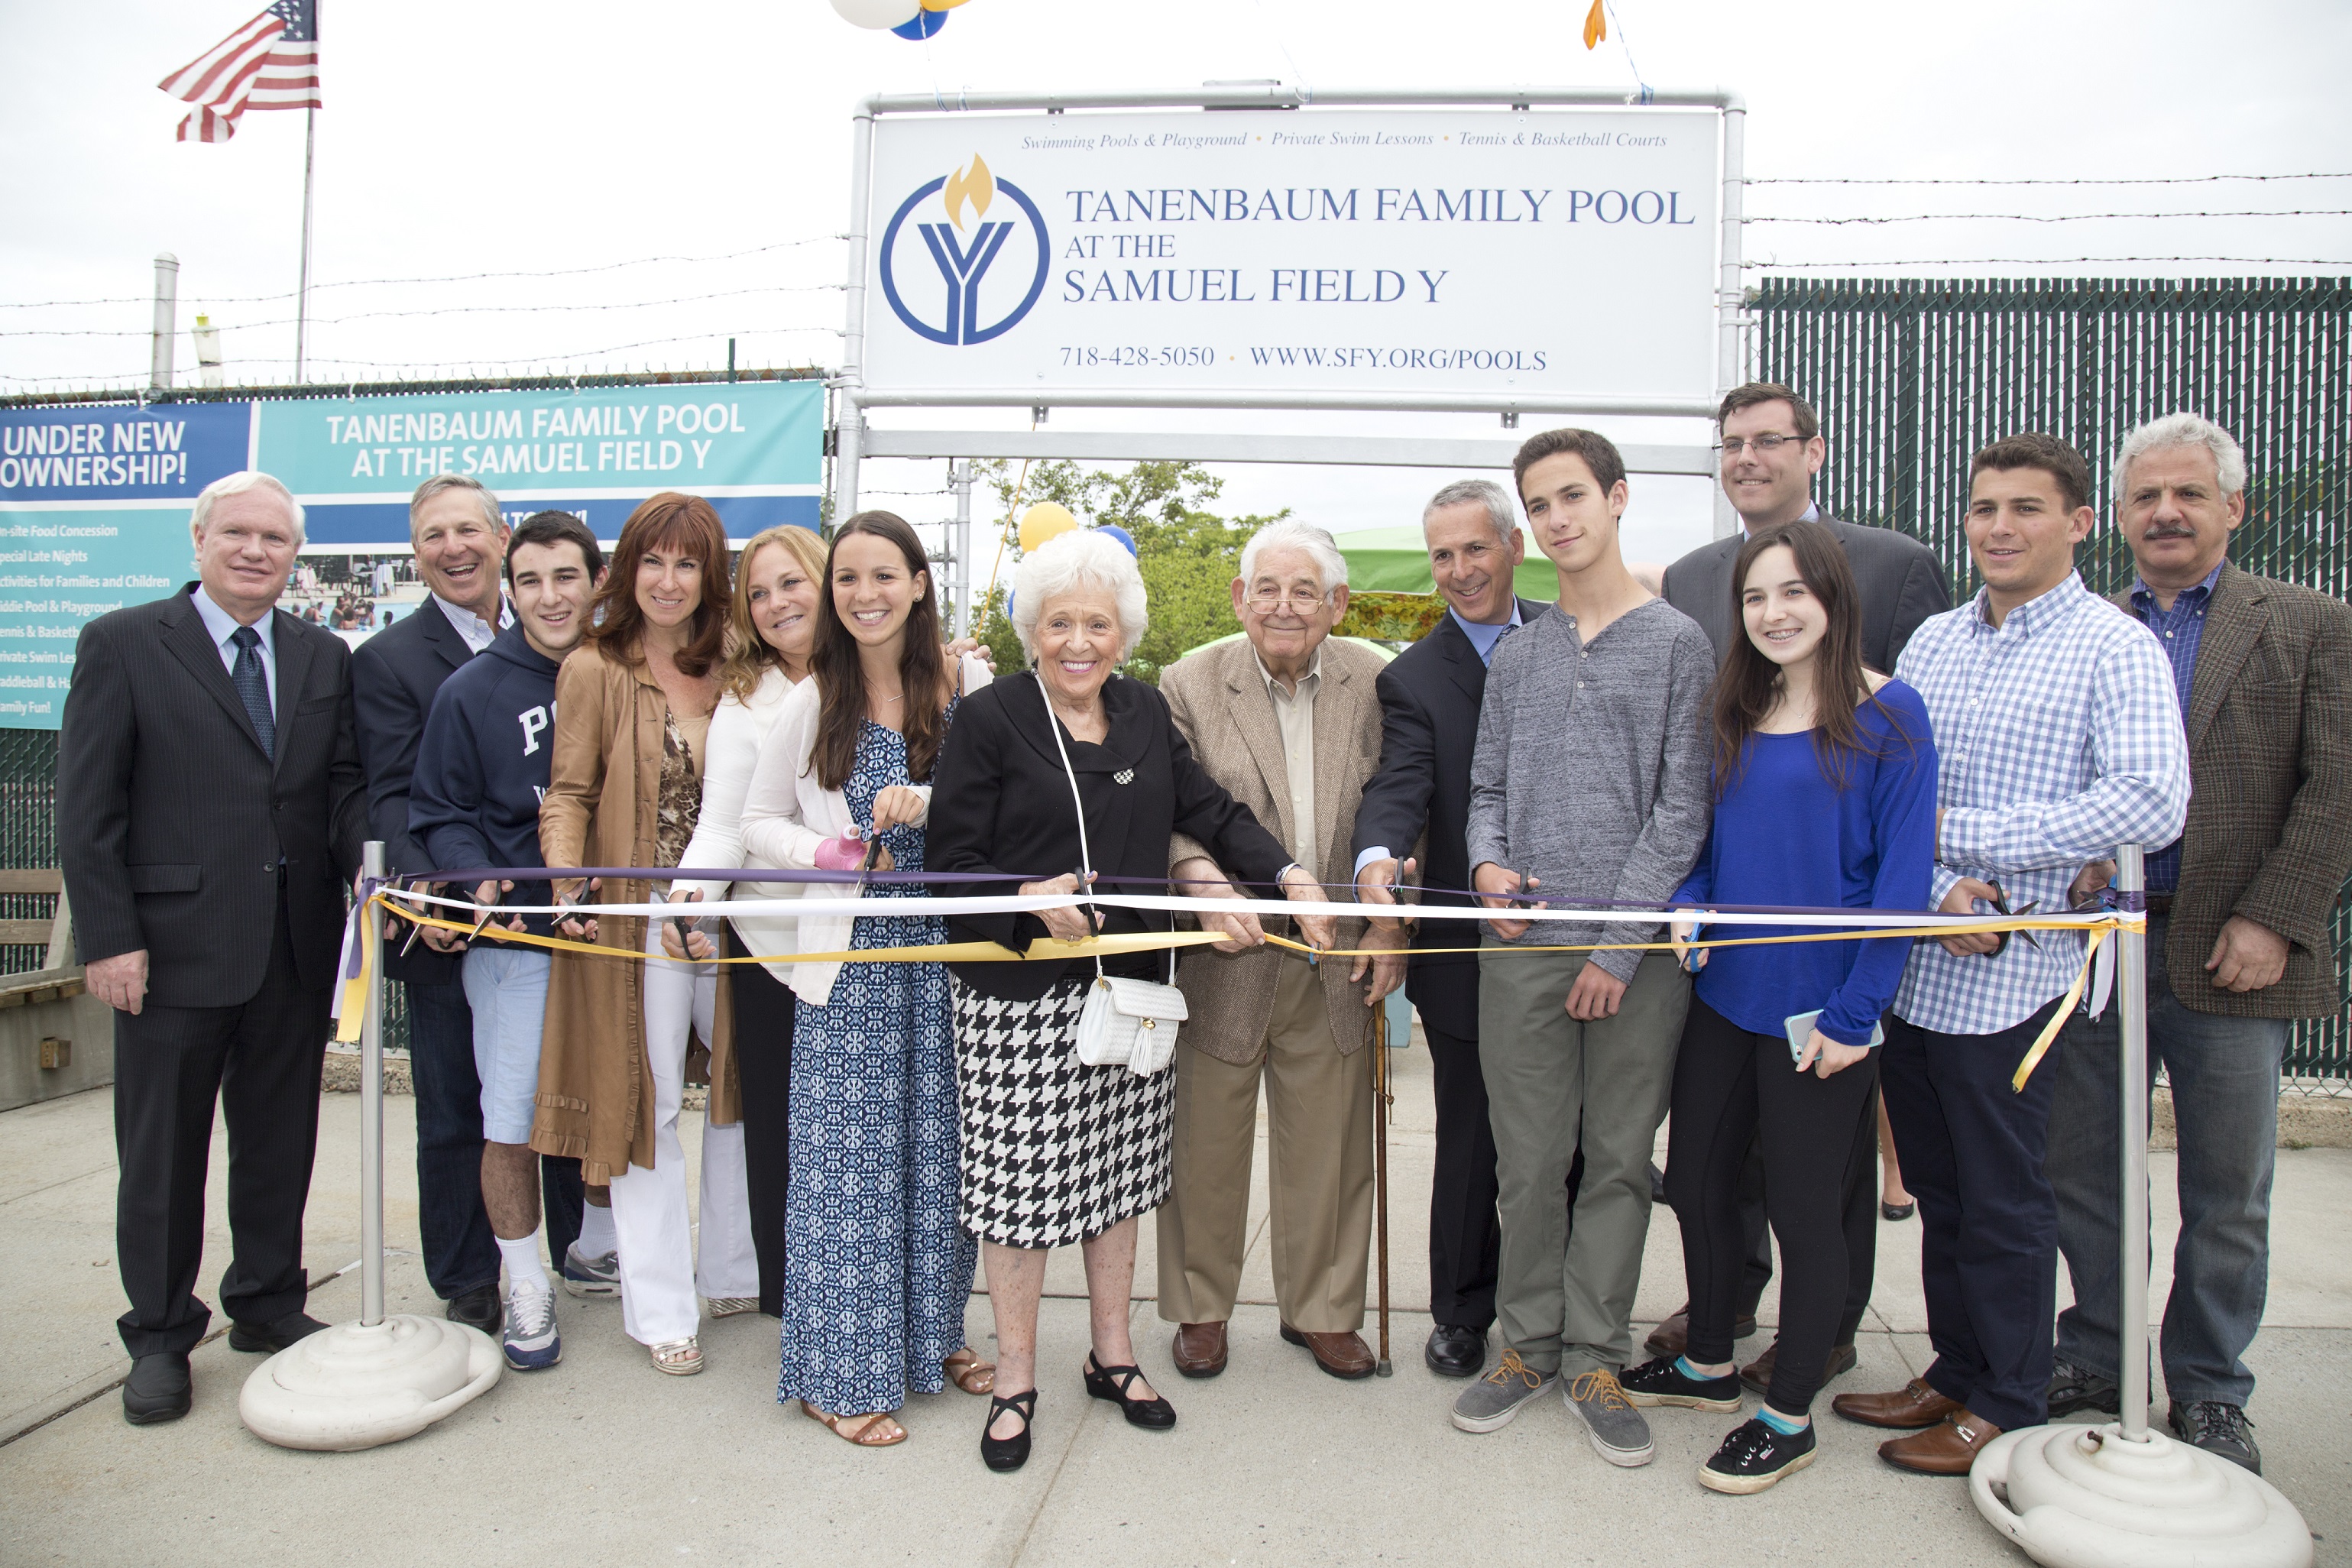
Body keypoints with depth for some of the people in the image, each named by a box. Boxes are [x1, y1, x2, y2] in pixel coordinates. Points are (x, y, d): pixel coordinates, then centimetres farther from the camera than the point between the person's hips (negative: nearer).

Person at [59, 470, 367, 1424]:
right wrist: (108, 938, -11)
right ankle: (160, 1337, 24)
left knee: (281, 1138, 14)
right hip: (174, 943, -3)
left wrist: (368, 866, -12)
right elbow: (87, 808, -5)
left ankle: (269, 1304, 31)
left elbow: (344, 787, 8)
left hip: (297, 944, 4)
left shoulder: (325, 659, 10)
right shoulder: (122, 645, -1)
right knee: (162, 1149, 8)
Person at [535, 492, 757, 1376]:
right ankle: (661, 1307, 17)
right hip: (636, 913, -4)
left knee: (747, 1084, 11)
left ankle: (732, 1271, 30)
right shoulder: (593, 670, -2)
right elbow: (569, 792, -5)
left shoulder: (733, 670, 9)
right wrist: (567, 882, -20)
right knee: (648, 1100, 4)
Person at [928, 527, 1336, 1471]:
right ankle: (1015, 1381, 25)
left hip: (1130, 989, 5)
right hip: (1019, 997, -4)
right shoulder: (988, 720, -6)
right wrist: (1030, 899, -24)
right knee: (1021, 1182, 4)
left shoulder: (1146, 713, 8)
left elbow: (1210, 810, 9)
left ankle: (1111, 1354, 35)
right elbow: (955, 863, -8)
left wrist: (1288, 877, -5)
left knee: (1118, 1175, 15)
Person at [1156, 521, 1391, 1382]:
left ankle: (1323, 1309, 36)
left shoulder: (1374, 682, 1)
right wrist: (1205, 879, -28)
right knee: (1206, 1147, 13)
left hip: (1335, 967, 2)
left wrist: (1391, 921, 0)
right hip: (1223, 962, -2)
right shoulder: (1188, 684, -5)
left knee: (1328, 1147, 14)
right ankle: (1201, 1307, 35)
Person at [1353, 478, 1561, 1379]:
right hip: (1468, 953, -2)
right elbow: (1399, 784, -19)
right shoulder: (1414, 679, -4)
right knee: (1469, 1143, 11)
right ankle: (1462, 1313, 30)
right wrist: (1378, 859, -40)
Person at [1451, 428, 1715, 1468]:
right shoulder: (1517, 654, 13)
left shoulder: (1677, 642, 0)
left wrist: (1621, 943, -10)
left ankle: (1593, 1355, 21)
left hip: (1636, 946, -3)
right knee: (1529, 1160, 8)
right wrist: (1488, 858, -5)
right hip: (1521, 944, 3)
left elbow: (1681, 807, -5)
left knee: (1619, 1158, 7)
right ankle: (1530, 1341, 24)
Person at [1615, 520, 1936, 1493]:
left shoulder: (1888, 715, -9)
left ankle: (1790, 1415, 25)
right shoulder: (1736, 715, 8)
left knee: (1804, 1207, 7)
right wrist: (1692, 899, -5)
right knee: (1696, 1180, 15)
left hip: (1817, 1007, -6)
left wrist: (1857, 1011, -15)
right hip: (1724, 990, 6)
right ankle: (1709, 1365, 37)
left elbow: (1903, 875, -12)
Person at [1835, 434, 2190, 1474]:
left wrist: (1960, 832, -17)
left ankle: (2008, 1407, 25)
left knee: (2003, 1202, 7)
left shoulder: (2115, 649, -6)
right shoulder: (1933, 641, 10)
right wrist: (1938, 887, -12)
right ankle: (1955, 1372, 33)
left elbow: (2151, 802, -21)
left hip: (2011, 972, -5)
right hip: (1910, 964, 5)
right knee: (1938, 1191, 17)